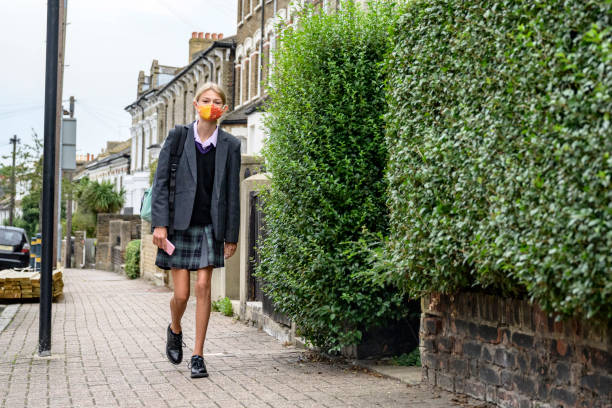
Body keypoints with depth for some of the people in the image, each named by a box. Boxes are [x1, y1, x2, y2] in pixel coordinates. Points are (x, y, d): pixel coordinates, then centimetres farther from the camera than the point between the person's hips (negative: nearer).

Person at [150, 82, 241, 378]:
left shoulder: (230, 145, 2)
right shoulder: (177, 137, -2)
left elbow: (233, 192, 4)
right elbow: (161, 182, -2)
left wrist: (231, 235, 3)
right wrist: (159, 223, -10)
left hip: (210, 226, 1)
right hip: (180, 224, -1)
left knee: (203, 287, -4)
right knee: (181, 293, 0)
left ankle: (198, 355, 6)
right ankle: (175, 330, 34)